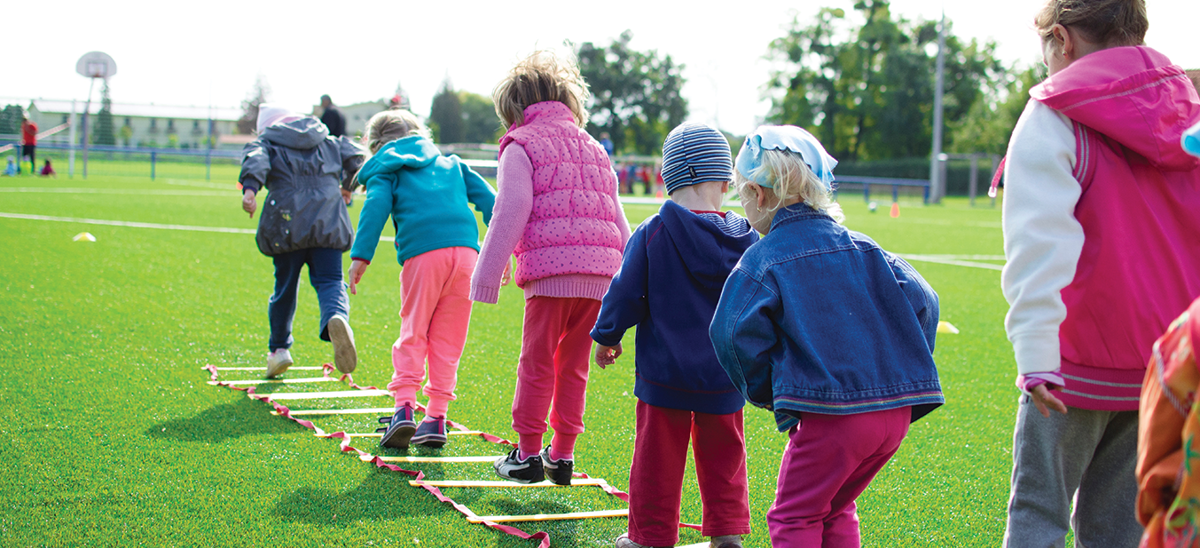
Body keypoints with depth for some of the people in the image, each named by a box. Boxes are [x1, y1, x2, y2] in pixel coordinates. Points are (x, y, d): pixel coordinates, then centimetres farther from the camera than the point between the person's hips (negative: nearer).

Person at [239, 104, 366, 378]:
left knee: (285, 286, 13)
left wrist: (249, 188, -26)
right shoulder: (329, 142, 23)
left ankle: (279, 348, 22)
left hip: (287, 223, -1)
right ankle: (337, 317, -38)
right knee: (329, 281, -4)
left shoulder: (267, 142, 13)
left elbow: (256, 160, -8)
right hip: (328, 222, 1)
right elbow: (356, 156, 15)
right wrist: (348, 187, 34)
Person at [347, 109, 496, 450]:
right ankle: (436, 417, 7)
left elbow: (376, 207, -1)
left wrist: (360, 256, -8)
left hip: (423, 254, -3)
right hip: (466, 250, 3)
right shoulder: (450, 163, 29)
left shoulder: (385, 170, 17)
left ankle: (404, 406, -9)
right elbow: (487, 198, 21)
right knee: (448, 339, 9)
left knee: (413, 333, 6)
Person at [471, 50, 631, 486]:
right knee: (573, 367, 13)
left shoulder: (521, 146, 4)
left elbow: (510, 216, -6)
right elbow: (618, 221, 22)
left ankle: (528, 454, 8)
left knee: (537, 364, 4)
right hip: (599, 272, 6)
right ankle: (562, 455, 16)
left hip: (550, 271, -6)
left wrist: (487, 278, -3)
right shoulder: (594, 149, 24)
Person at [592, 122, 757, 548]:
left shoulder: (652, 235, -12)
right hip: (724, 374, 3)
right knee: (722, 453, 16)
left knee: (659, 454, 6)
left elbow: (626, 293, -6)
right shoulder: (745, 239, -2)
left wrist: (607, 336, 10)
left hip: (665, 371, -3)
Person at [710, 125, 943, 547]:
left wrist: (767, 394, 4)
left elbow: (736, 335, -12)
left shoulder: (762, 260, -3)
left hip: (829, 416, -6)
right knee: (836, 509, 23)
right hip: (896, 410, 6)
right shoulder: (861, 247, 12)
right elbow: (920, 301, 8)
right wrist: (904, 371, 16)